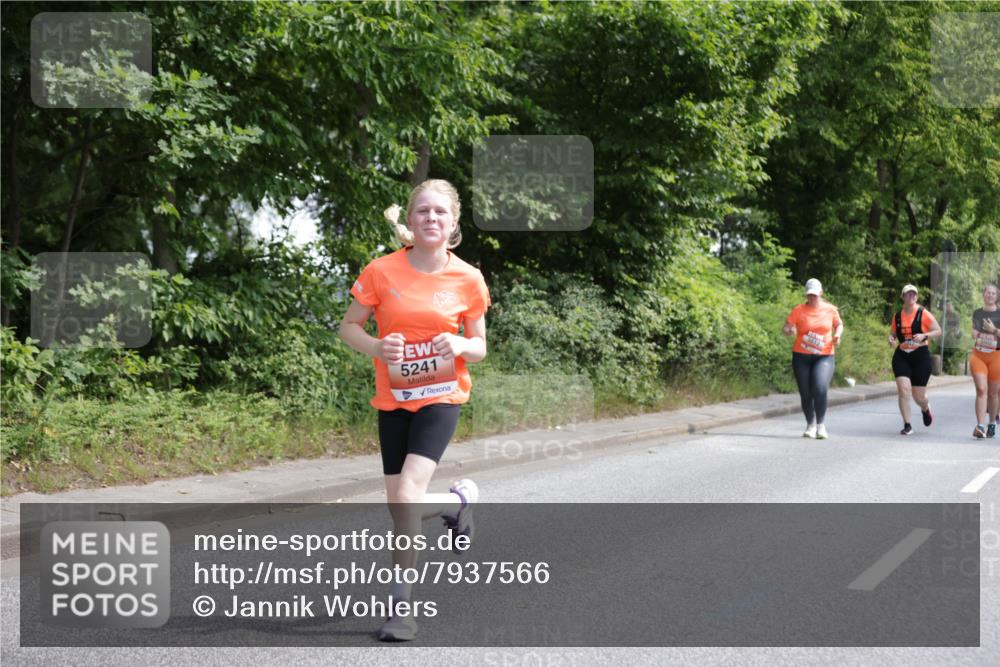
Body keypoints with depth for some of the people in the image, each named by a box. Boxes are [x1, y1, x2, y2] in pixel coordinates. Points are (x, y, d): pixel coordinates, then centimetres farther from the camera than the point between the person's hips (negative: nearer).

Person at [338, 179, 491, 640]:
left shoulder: (468, 279, -5)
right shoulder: (382, 271, -6)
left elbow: (479, 347, 4)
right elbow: (348, 328, 2)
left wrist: (459, 345, -19)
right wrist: (376, 347, -18)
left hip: (441, 397, -2)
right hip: (393, 399, 2)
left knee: (407, 496, -19)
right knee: (401, 508, 4)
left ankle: (400, 604, -4)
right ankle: (458, 503, 38)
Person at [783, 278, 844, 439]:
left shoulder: (830, 309, 3)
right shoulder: (798, 310, -1)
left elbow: (839, 325, 19)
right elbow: (785, 328, -4)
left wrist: (837, 334, -3)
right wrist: (789, 331, -28)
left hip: (824, 356, -1)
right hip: (801, 356, 1)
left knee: (820, 389, -21)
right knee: (805, 393, 5)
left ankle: (820, 424, -5)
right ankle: (810, 424, 27)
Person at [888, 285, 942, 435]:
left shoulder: (923, 314, -4)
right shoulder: (897, 316, 6)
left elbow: (938, 331, -2)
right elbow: (892, 334, 19)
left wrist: (924, 335, -19)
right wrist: (891, 339, -4)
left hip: (921, 356, -2)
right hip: (901, 356, 2)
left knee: (918, 397, 4)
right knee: (903, 390, -15)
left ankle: (926, 409, 42)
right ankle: (907, 425, -6)